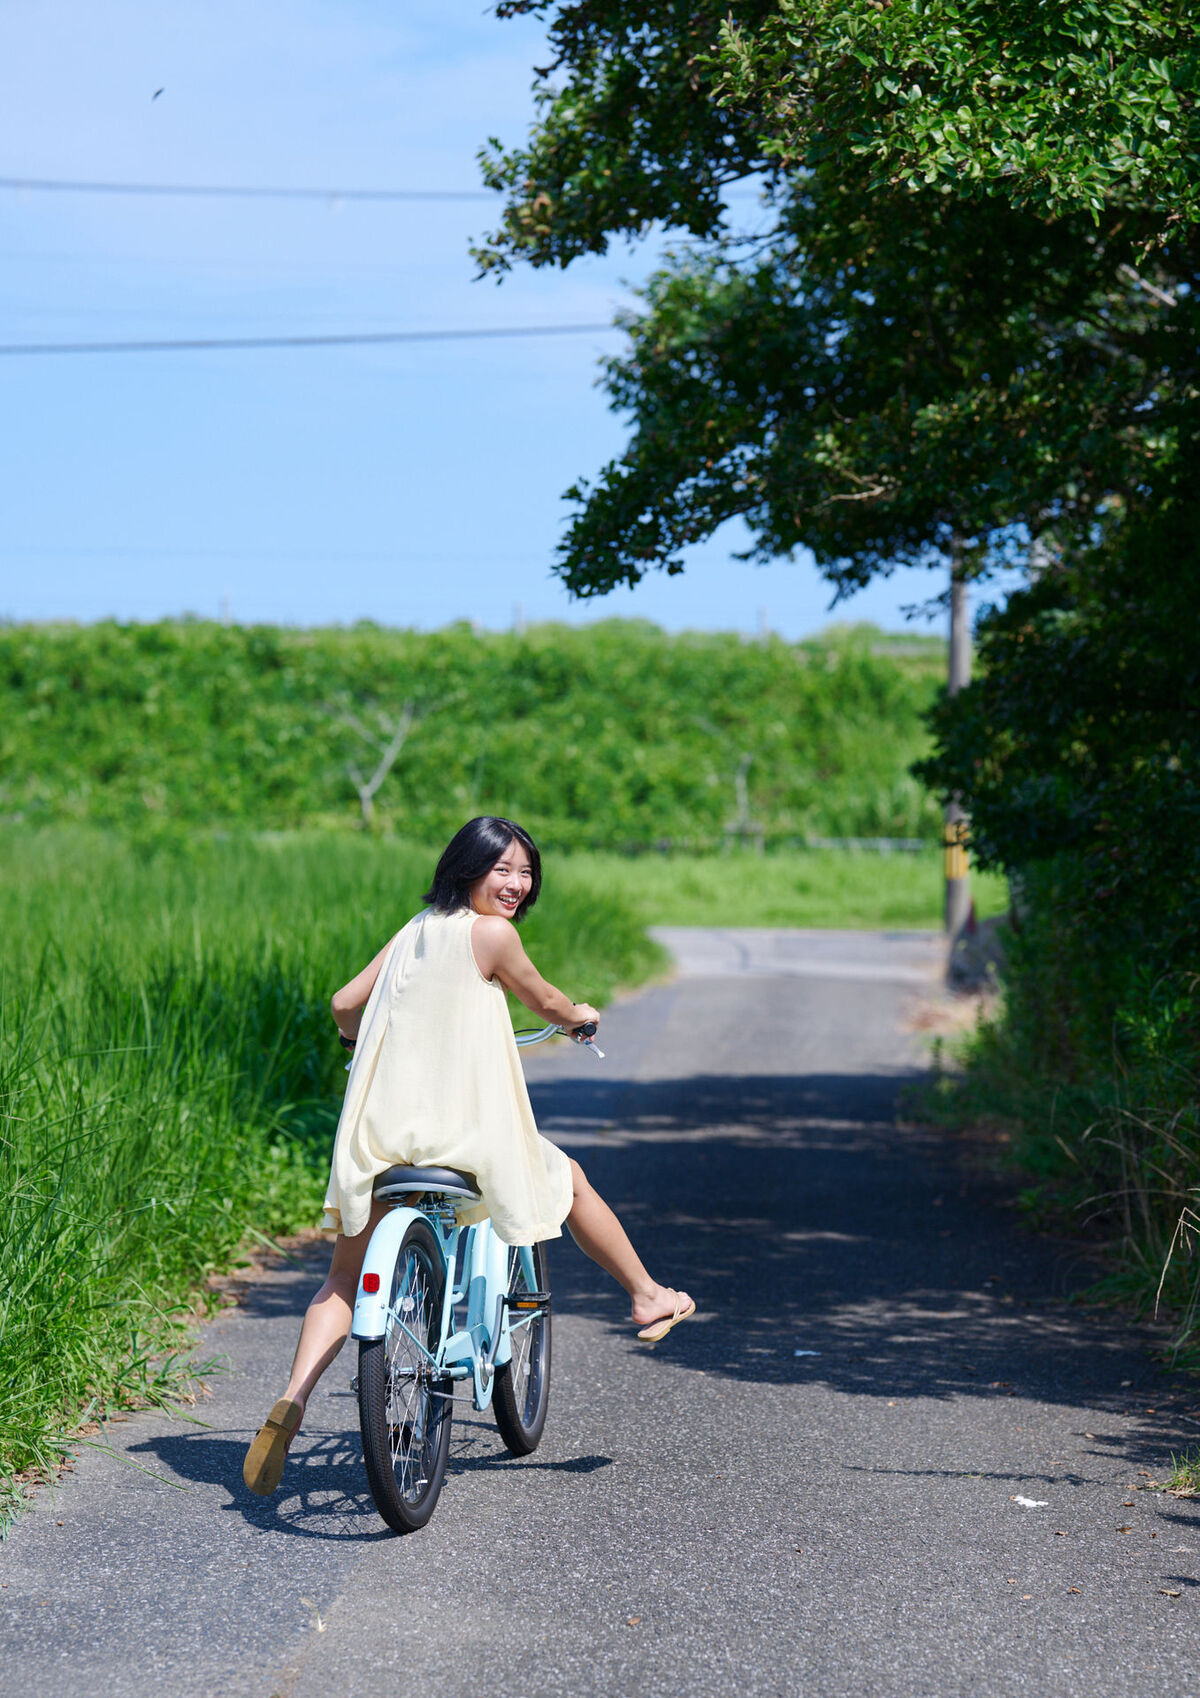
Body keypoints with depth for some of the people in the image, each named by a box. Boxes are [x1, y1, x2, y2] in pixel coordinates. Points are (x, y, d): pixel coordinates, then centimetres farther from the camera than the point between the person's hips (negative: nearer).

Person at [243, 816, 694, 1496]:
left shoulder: (415, 930, 11)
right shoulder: (491, 933, -8)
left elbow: (344, 1003, 15)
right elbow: (548, 1004, 4)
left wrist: (370, 1045, 38)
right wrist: (582, 1016, 28)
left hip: (382, 1129, 5)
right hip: (463, 1127, -5)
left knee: (347, 1277, 11)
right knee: (570, 1179, 22)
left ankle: (293, 1402, -7)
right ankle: (648, 1298, 36)